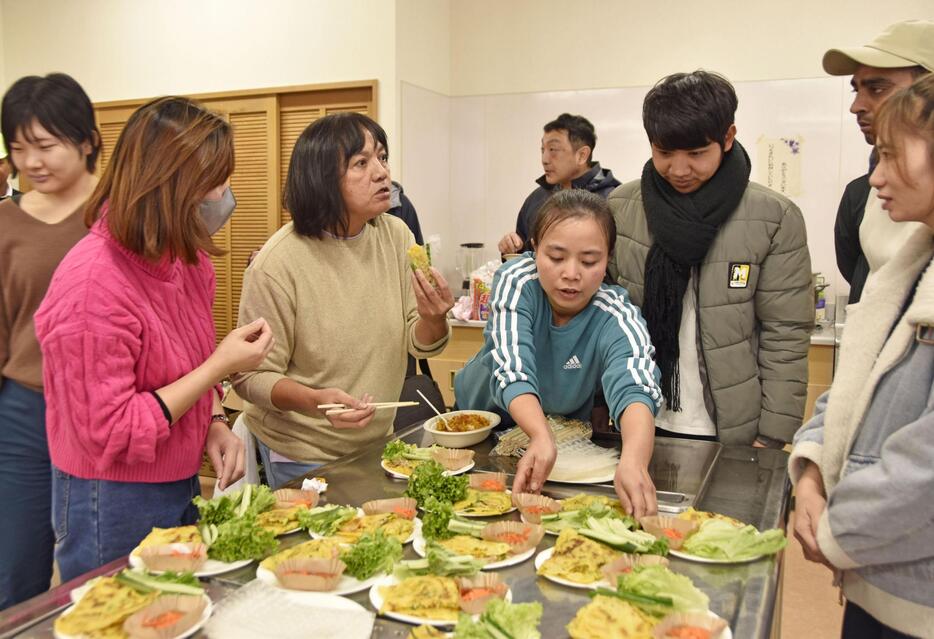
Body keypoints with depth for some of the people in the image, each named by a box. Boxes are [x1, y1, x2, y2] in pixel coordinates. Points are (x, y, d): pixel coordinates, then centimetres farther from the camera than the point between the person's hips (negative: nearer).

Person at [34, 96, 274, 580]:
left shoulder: (186, 259, -2)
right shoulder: (92, 285, -26)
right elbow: (112, 435, -23)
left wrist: (215, 424, -5)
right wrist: (221, 366, -24)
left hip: (182, 486, 8)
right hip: (114, 506, -7)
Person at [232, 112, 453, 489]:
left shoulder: (395, 235, -7)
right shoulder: (277, 264, -23)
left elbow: (419, 346, -3)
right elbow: (253, 376, -17)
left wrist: (434, 319, -25)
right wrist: (314, 400, -36)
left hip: (377, 442, 6)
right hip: (302, 457, -5)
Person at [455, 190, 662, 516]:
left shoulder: (616, 318, -22)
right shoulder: (516, 280, -22)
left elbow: (635, 389, -39)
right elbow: (512, 369, -33)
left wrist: (634, 461, -60)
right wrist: (541, 437, -52)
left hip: (566, 439, 1)